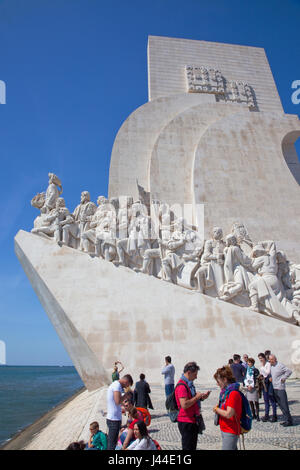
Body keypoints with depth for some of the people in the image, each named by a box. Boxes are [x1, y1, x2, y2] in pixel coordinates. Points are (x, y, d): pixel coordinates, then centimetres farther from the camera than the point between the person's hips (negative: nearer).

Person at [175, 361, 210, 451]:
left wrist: (201, 398, 5)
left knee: (193, 446, 19)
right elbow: (184, 405, -31)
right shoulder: (181, 386, -22)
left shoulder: (189, 384, 12)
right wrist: (197, 397, -20)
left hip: (193, 421, 10)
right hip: (186, 422, -10)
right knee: (188, 447, 2)